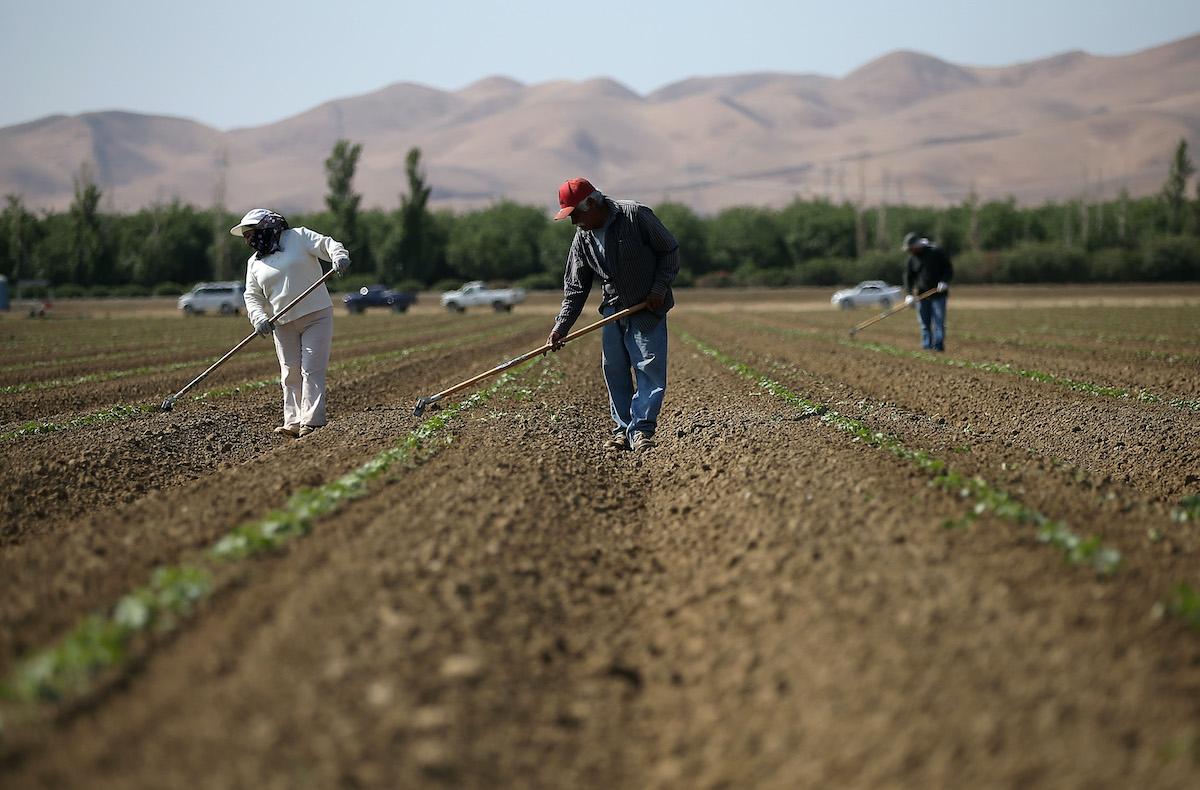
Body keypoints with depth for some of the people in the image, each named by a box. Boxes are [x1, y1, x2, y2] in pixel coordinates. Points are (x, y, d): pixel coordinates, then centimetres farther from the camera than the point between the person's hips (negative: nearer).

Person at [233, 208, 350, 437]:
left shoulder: (299, 237, 0)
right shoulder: (254, 263, 13)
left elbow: (326, 244, -8)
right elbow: (252, 297, 9)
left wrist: (339, 255, -31)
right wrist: (258, 318, -11)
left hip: (316, 317, -5)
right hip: (284, 325, 5)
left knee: (312, 371, -10)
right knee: (290, 375, 3)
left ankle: (312, 422, -13)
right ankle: (293, 423, 4)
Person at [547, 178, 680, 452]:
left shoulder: (636, 216, -14)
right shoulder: (582, 239, 1)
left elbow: (670, 250, -6)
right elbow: (575, 289, 5)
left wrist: (659, 288, -14)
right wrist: (561, 327, -4)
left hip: (648, 308, -5)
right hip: (613, 309, 5)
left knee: (650, 368, -11)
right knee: (614, 372, 4)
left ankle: (641, 429, -9)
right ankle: (623, 429, 13)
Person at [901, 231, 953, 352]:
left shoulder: (937, 252, -3)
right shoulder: (911, 259, 7)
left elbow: (949, 269, 1)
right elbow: (908, 278, 5)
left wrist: (944, 281, -16)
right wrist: (908, 294, -9)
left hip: (938, 293, -4)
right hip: (922, 295, 4)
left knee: (938, 321, -9)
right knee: (924, 323, 3)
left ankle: (938, 345, -9)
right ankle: (927, 347, 8)